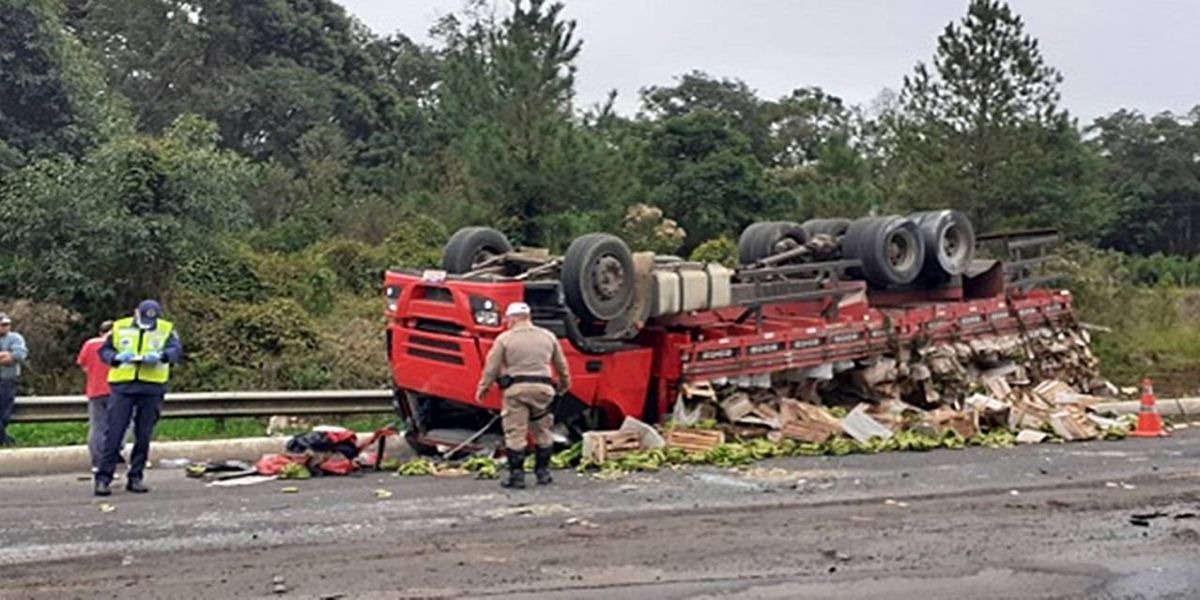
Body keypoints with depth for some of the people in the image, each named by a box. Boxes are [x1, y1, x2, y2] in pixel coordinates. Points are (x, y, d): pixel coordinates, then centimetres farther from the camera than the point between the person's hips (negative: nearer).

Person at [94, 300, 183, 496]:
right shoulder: (120, 327, 10)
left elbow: (177, 351, -7)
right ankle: (103, 478, 0)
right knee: (114, 433, -4)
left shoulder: (167, 330, 7)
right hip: (122, 386, 0)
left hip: (152, 388, 0)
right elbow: (104, 350, 10)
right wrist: (116, 358, -12)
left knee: (143, 436, 5)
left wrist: (160, 356, -28)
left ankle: (135, 477, 15)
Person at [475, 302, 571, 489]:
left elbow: (491, 367, -1)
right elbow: (561, 365, 19)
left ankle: (516, 475, 0)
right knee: (543, 433, 15)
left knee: (515, 434, 1)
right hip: (542, 389, 3)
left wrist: (483, 389, 11)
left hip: (516, 389, -3)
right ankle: (543, 472, 20)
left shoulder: (505, 339, -1)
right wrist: (565, 384, 34)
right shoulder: (548, 337, 10)